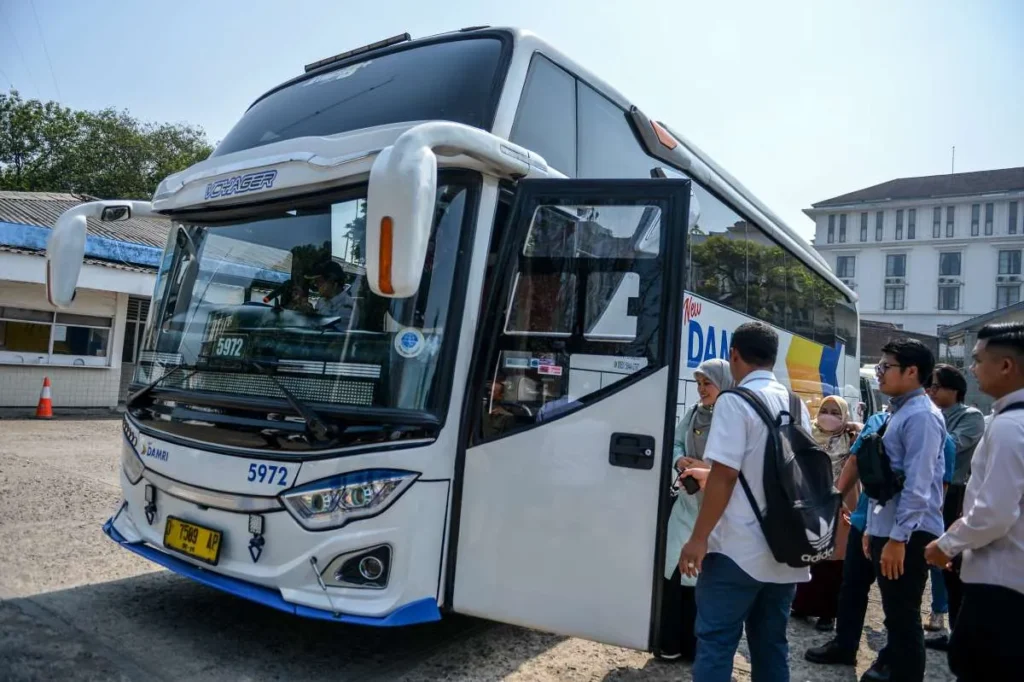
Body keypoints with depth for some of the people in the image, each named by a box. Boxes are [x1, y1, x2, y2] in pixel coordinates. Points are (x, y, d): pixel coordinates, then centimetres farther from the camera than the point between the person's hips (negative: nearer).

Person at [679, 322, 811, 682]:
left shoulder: (735, 401, -12)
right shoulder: (797, 405, 9)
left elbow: (724, 475, -18)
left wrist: (698, 538, -12)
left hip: (739, 548, -7)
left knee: (715, 642, 1)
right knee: (771, 643, 15)